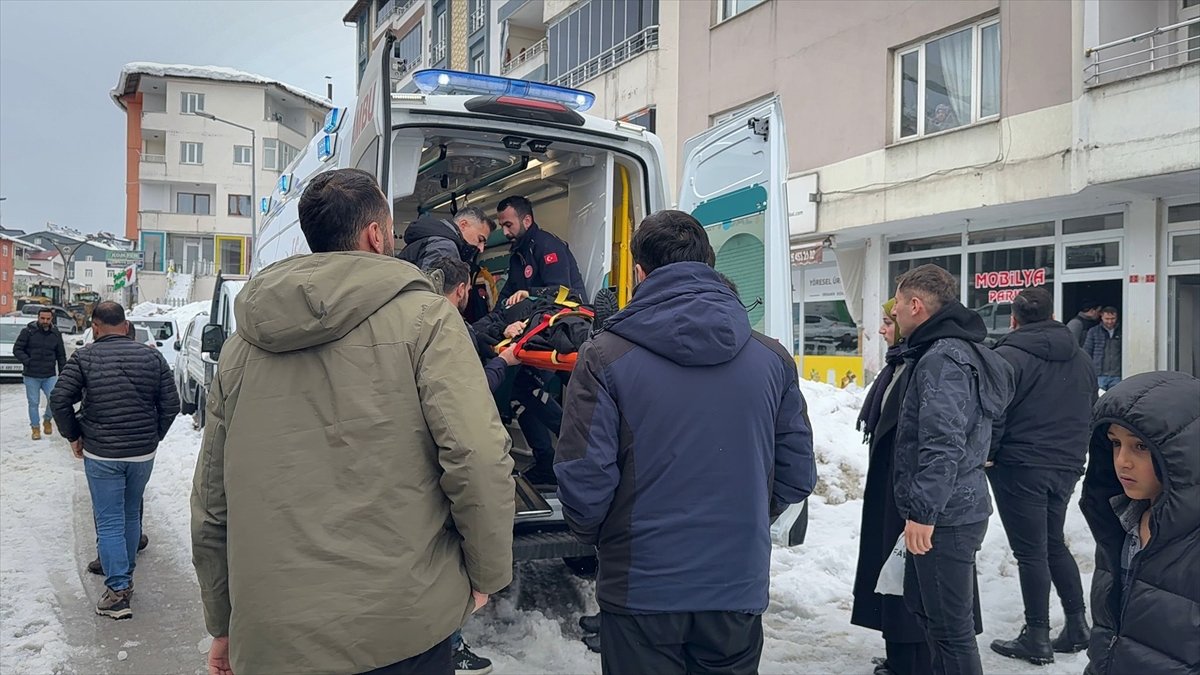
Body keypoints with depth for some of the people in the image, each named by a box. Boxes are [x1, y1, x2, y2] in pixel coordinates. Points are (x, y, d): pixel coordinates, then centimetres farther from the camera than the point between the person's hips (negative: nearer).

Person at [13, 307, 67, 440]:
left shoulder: (56, 334, 5)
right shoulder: (28, 331, -5)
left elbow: (61, 356, 11)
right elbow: (17, 349, -3)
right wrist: (27, 361, -17)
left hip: (50, 376, 1)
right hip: (31, 376, -1)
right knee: (33, 403, 5)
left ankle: (47, 420, 17)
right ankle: (35, 427, 20)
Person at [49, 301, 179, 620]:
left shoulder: (83, 358, -6)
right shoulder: (152, 356, 1)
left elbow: (59, 400, -10)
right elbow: (171, 404, 0)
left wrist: (73, 436, 4)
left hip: (101, 454, -3)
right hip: (143, 454, 3)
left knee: (109, 522, 3)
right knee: (131, 516, 18)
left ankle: (118, 590, -2)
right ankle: (125, 576, 30)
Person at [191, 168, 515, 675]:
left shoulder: (241, 345, 7)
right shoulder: (423, 316, -7)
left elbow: (211, 503, 11)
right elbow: (477, 457, -18)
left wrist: (223, 624, 22)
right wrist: (486, 574, -2)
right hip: (402, 632, -4)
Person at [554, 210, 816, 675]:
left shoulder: (605, 357, -12)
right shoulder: (771, 358, -2)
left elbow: (583, 479, -14)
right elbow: (797, 476, 2)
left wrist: (595, 535, 7)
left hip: (641, 588, -3)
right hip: (739, 587, 3)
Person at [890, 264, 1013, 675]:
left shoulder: (942, 359, -18)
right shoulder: (958, 349, 16)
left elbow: (943, 444, -27)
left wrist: (923, 511, -26)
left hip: (945, 517, -11)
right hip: (949, 510, 11)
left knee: (950, 626, -1)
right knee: (923, 603, 23)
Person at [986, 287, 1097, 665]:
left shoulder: (1008, 357, -13)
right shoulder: (1080, 360, 10)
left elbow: (992, 416, -16)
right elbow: (1091, 415, 18)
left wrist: (986, 457, -3)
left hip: (1020, 468, -7)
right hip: (1066, 468, 7)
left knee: (1031, 552, 1)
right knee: (1054, 544, 21)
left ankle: (1037, 639, 8)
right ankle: (1077, 626, 22)